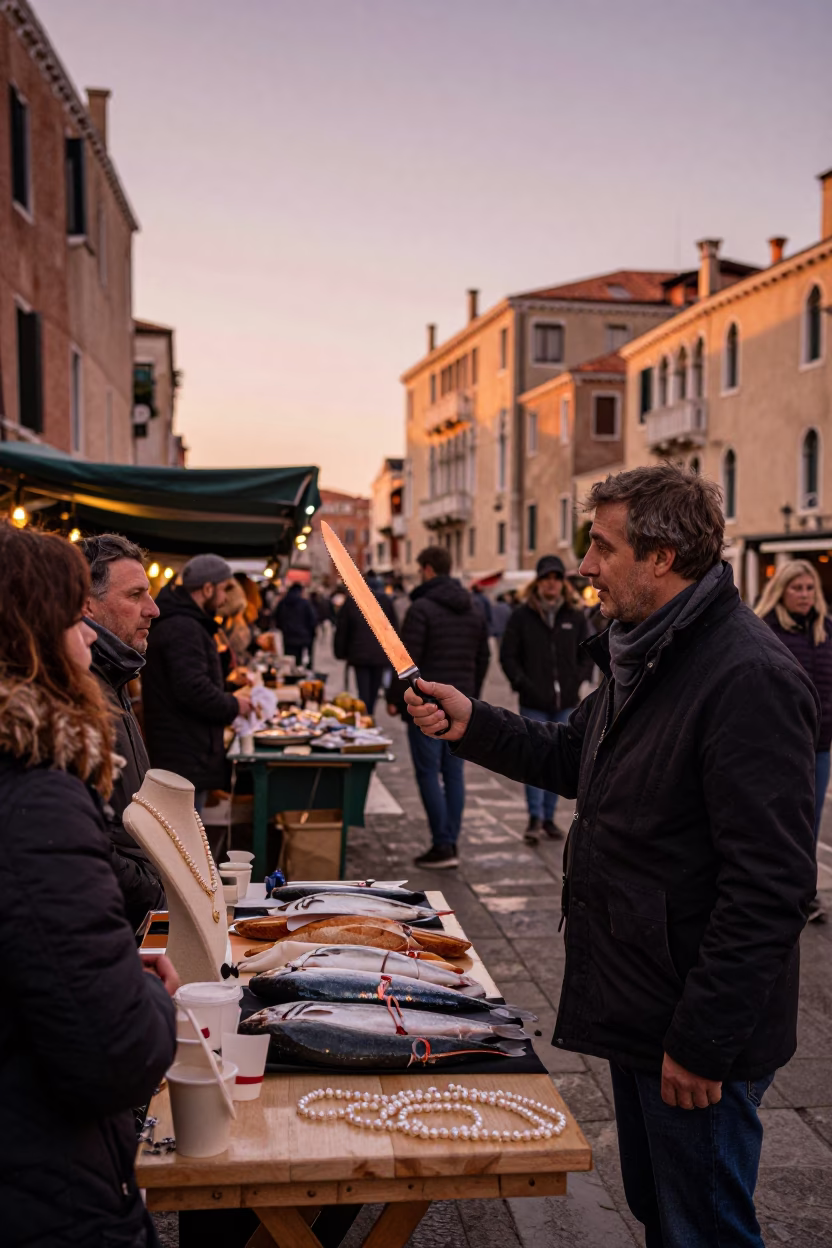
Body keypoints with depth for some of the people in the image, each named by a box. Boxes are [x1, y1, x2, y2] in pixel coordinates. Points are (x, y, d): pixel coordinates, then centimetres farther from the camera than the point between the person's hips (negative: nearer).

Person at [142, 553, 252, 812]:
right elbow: (193, 689, -27)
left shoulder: (176, 622, 16)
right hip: (186, 759, -11)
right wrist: (232, 706, -11)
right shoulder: (183, 628, -19)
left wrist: (227, 698, 12)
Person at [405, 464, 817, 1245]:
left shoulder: (749, 678, -24)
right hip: (637, 1005, 9)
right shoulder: (642, 656, 9)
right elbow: (577, 758, 21)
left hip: (697, 1032, -9)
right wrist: (473, 726, 7)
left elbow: (769, 885, -26)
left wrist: (703, 1040, -23)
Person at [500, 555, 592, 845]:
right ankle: (535, 818, -2)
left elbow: (587, 655, 13)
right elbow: (508, 656, 0)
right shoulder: (522, 616, -1)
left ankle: (549, 816, 19)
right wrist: (523, 684, -10)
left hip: (566, 702, 3)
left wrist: (576, 680, -2)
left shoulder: (575, 616, 6)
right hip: (534, 703, -3)